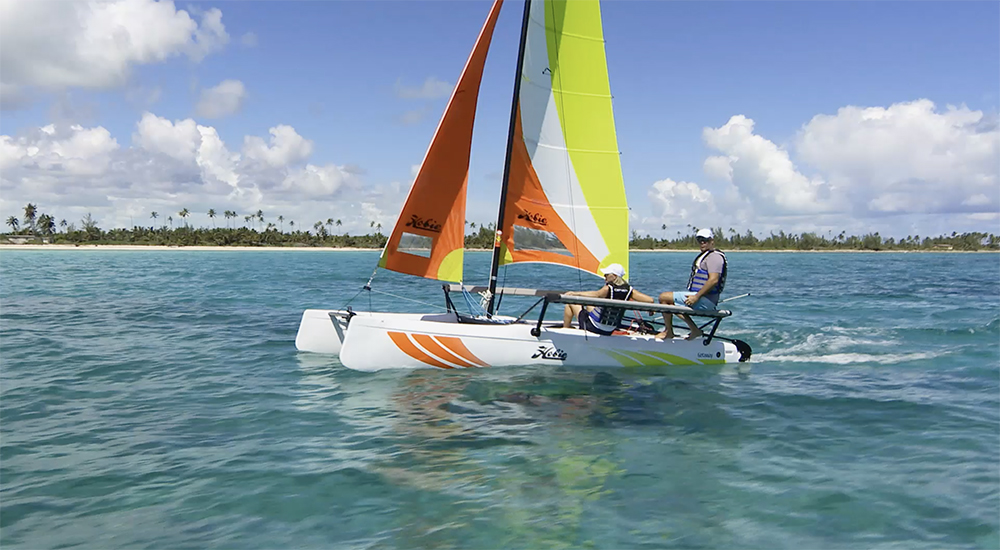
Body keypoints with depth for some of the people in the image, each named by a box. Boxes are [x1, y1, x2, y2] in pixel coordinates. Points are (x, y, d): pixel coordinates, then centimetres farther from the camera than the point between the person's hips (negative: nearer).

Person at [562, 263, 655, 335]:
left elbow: (596, 294, -41)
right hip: (610, 331, 7)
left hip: (593, 327, -7)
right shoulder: (629, 290, -7)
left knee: (571, 303, 12)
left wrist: (574, 293, -39)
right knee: (589, 305, 33)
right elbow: (650, 300, -10)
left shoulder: (609, 288, -22)